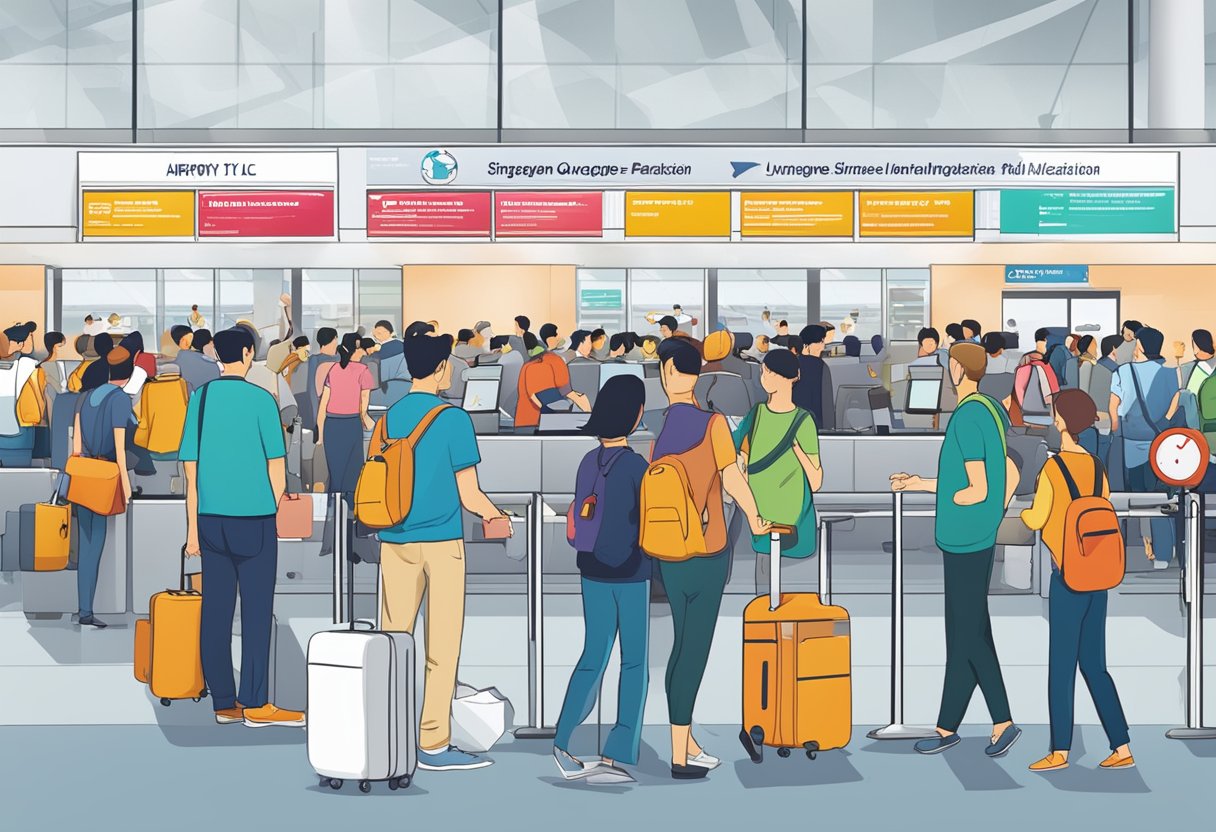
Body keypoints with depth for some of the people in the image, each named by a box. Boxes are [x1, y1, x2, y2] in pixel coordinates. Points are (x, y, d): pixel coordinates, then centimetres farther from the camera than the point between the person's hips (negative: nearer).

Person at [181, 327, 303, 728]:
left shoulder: (200, 398, 3)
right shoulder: (260, 399, -7)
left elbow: (190, 469, 5)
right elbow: (277, 466, -3)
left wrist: (193, 529, 10)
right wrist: (275, 509, 14)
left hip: (211, 518, 4)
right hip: (254, 519, -4)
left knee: (216, 610, 7)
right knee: (256, 611, 2)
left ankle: (223, 702, 11)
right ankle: (255, 704, 3)